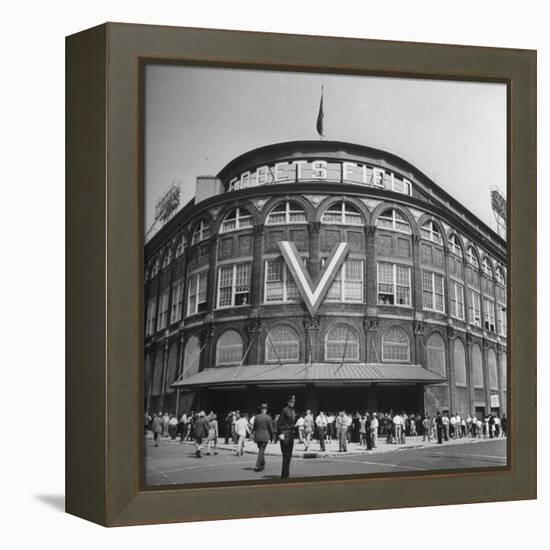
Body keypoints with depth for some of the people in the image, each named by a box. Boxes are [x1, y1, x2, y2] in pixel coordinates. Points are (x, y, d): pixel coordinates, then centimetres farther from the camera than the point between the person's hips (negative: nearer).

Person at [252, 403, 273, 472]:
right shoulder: (268, 418, -9)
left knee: (261, 451, 19)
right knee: (261, 451, -2)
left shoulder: (256, 417, 1)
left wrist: (253, 434, 22)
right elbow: (271, 428, -4)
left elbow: (253, 427, 7)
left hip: (257, 436, 4)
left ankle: (262, 464, 30)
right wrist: (271, 436, 10)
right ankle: (257, 466, -9)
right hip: (265, 436, -4)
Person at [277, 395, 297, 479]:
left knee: (289, 455, 10)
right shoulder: (285, 410, -10)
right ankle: (284, 474, -6)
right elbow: (279, 423, -12)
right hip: (285, 434, -8)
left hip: (291, 434, 8)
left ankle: (286, 473, 17)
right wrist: (280, 434, -17)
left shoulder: (293, 411, 14)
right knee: (285, 455, -9)